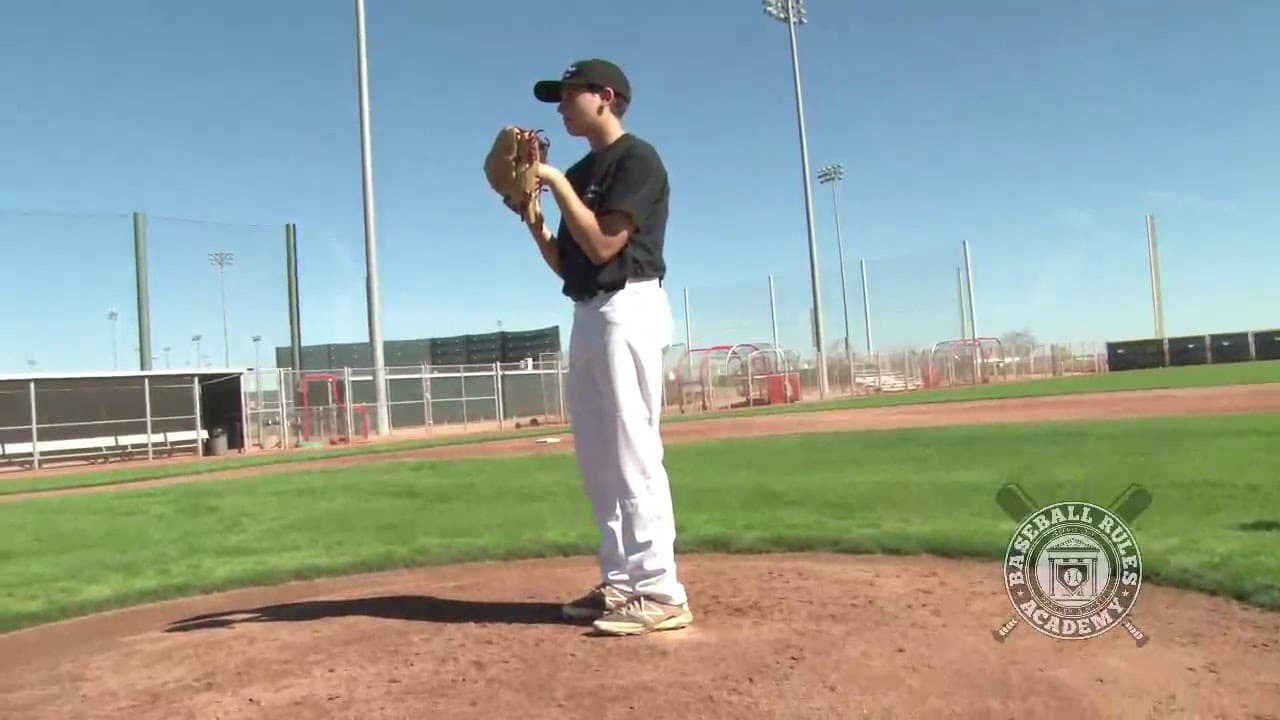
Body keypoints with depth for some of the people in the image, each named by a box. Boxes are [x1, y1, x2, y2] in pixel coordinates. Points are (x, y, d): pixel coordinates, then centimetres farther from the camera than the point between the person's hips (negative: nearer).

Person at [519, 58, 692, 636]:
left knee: (633, 454, -12)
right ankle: (621, 581, 17)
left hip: (627, 311, -9)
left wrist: (557, 184, -9)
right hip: (587, 316, 9)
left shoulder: (637, 159, -5)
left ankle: (660, 592, -7)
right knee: (598, 459, 9)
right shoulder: (580, 174, 20)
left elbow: (604, 245, -16)